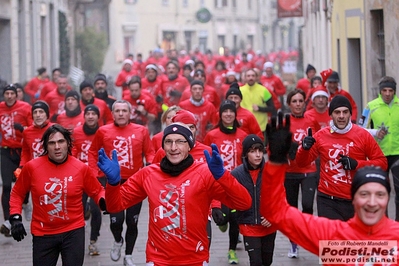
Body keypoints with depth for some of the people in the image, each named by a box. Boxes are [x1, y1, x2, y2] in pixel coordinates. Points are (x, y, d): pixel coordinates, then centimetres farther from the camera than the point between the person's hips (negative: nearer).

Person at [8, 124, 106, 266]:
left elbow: (97, 191, 5)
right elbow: (17, 193, 6)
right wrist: (15, 218, -4)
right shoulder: (32, 167, -8)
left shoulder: (81, 168, -8)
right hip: (43, 233, 0)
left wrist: (104, 202, -16)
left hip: (73, 231, 0)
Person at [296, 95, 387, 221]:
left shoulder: (363, 135, -1)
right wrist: (305, 148, -12)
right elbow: (302, 162, 11)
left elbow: (382, 163, 2)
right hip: (328, 201, 0)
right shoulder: (321, 135, 3)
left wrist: (356, 164, -12)